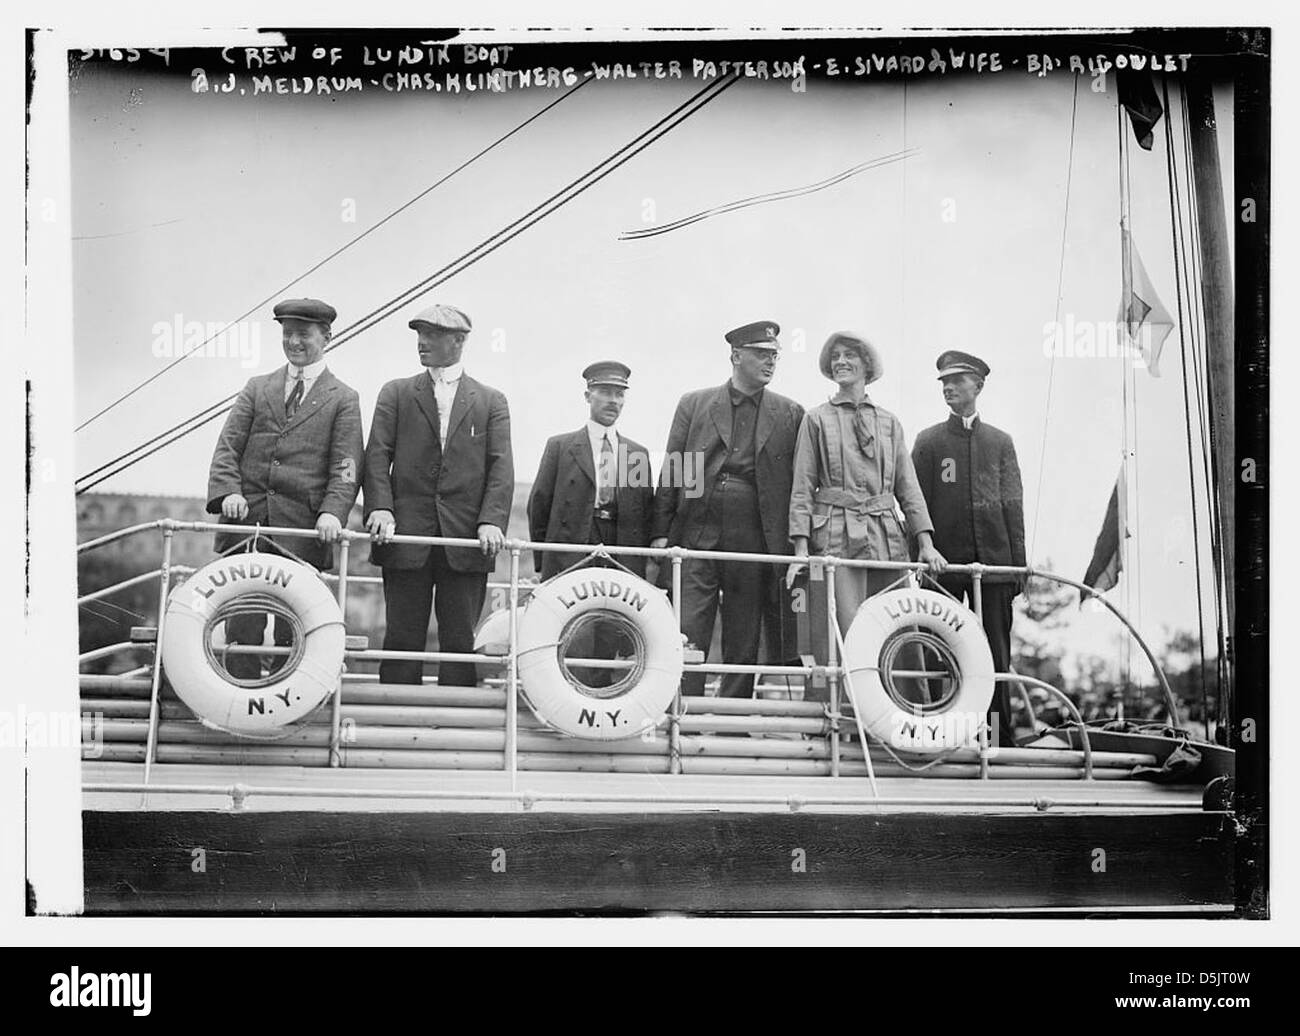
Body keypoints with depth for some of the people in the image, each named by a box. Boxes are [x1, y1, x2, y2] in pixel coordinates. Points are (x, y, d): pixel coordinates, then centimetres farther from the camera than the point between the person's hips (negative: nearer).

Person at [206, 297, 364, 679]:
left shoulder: (342, 400, 8)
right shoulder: (257, 388, 17)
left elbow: (346, 467, -1)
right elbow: (227, 447, 10)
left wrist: (333, 511, -18)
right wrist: (229, 491, -9)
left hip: (302, 532, -2)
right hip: (246, 520, 2)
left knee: (292, 632, 0)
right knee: (242, 626, -1)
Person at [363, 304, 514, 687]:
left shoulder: (491, 402, 12)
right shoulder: (396, 393, 13)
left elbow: (501, 467, 2)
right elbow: (377, 455, 5)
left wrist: (491, 520, -13)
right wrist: (380, 508, -11)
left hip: (466, 538, 0)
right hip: (405, 536, 0)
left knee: (461, 641, 1)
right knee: (402, 638, 2)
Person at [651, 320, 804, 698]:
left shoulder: (790, 415, 8)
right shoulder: (694, 404, 8)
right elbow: (671, 471, 8)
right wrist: (660, 532, 1)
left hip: (754, 542, 1)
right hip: (696, 536, 0)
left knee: (743, 645, 6)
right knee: (687, 639, -4)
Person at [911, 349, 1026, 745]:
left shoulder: (1000, 442, 13)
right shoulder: (928, 441, 8)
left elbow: (1013, 506, 10)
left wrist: (1019, 562, 4)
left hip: (993, 561, 1)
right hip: (945, 562, -1)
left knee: (997, 649, 0)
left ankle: (999, 730, 3)